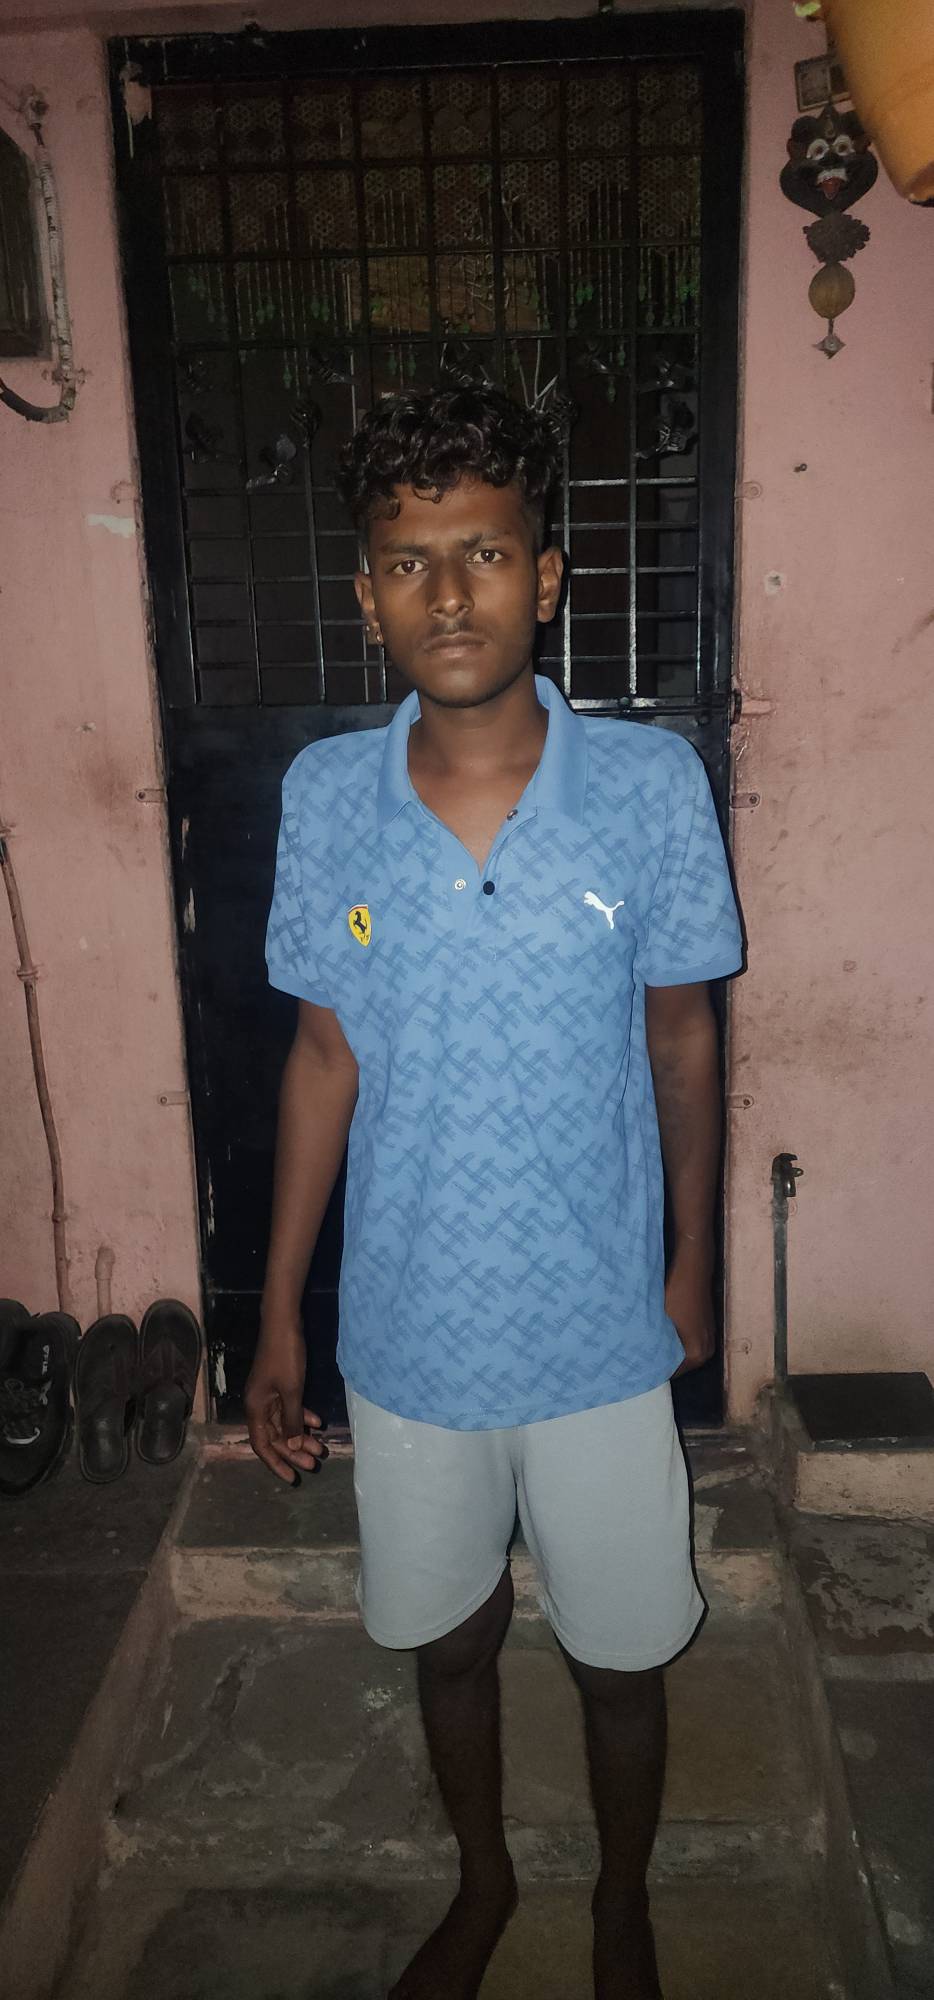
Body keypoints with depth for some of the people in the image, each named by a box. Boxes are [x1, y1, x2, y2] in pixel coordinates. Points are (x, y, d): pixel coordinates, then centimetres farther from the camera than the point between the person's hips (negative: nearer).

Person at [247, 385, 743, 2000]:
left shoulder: (652, 787, -14)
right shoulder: (323, 795, -9)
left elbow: (682, 1037, -2)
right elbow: (325, 1052, -1)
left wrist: (690, 1265, 5)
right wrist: (278, 1313, 1)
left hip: (599, 1334, -1)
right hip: (406, 1332, 2)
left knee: (620, 1665, 19)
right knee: (446, 1641, 24)